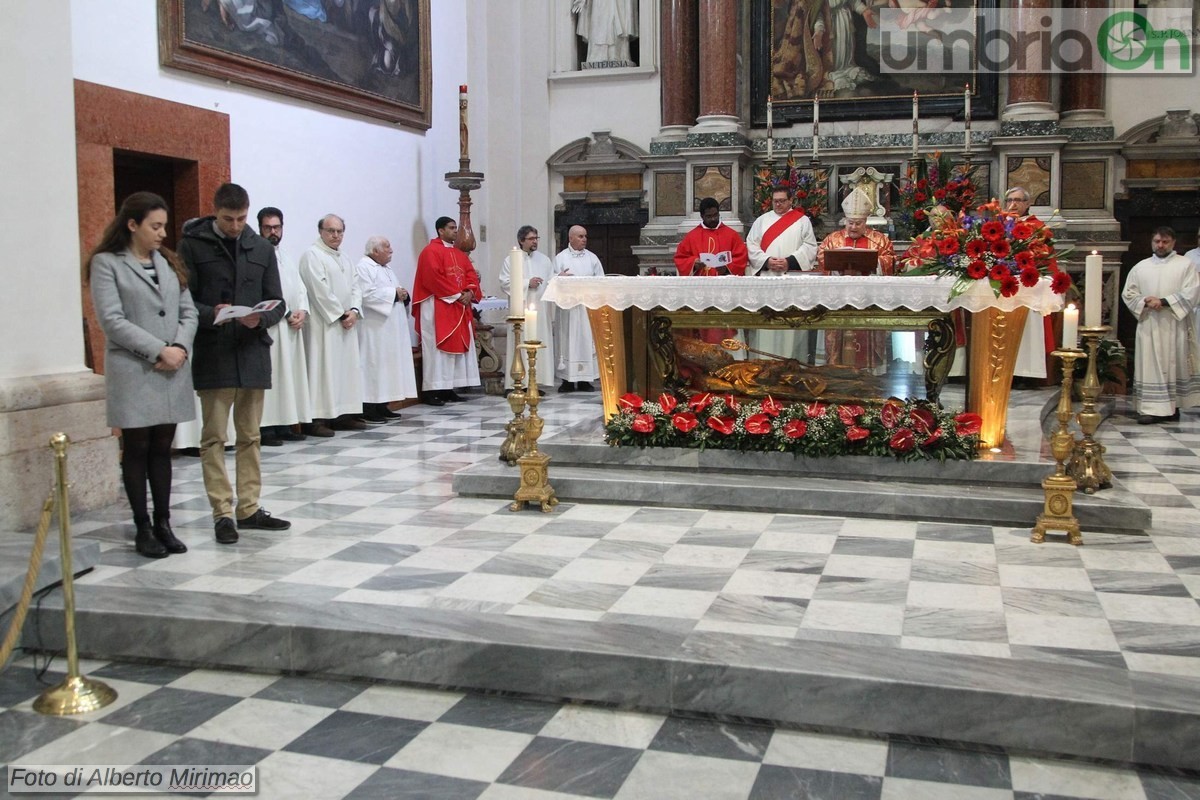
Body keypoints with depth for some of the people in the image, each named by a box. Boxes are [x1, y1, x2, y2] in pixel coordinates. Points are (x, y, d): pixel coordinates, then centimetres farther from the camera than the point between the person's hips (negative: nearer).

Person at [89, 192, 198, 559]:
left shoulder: (168, 263, 14)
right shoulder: (106, 264, -3)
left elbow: (188, 311, 10)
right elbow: (112, 320, -11)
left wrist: (180, 347, -8)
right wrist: (158, 350, -15)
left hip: (172, 371, 5)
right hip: (132, 372, -5)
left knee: (162, 449, 9)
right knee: (137, 450, 3)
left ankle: (163, 524, 16)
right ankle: (142, 528, 11)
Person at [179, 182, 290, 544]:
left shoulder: (262, 248, 11)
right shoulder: (192, 246, -1)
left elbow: (277, 304, 10)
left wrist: (261, 318, -12)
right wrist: (210, 314, -23)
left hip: (253, 352, 4)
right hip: (212, 355, -4)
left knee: (250, 436, 10)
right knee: (214, 437, -1)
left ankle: (249, 508, 19)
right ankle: (223, 512, 6)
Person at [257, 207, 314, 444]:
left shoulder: (287, 260, 21)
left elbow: (300, 290, 16)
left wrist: (302, 311, -3)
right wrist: (286, 314, -16)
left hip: (292, 329, 8)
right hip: (268, 328, -8)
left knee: (290, 375, 7)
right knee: (269, 377, -8)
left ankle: (284, 424, 12)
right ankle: (266, 427, -7)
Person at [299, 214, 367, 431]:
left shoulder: (344, 259, 19)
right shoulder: (312, 256, -7)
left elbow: (354, 288, 13)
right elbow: (320, 291, -15)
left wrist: (354, 311, -4)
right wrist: (340, 314, -13)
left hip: (346, 323, 8)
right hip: (324, 322, -8)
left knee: (346, 367, 8)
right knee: (324, 367, -10)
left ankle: (342, 414, 14)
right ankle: (318, 418, -9)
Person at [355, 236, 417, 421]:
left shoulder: (386, 269, 20)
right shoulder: (362, 268, -10)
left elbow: (395, 291, 25)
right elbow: (366, 294, -22)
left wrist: (403, 295, 1)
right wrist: (394, 293, -16)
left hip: (390, 328, 10)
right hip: (374, 328, -9)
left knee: (388, 364, 9)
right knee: (373, 364, -8)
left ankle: (382, 406, 15)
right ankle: (369, 409, -5)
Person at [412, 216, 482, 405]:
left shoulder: (459, 253, 19)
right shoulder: (431, 251, -7)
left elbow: (471, 273, 13)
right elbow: (433, 278, -18)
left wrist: (469, 292, -7)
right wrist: (456, 294, -16)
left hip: (459, 307, 9)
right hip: (437, 307, -9)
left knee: (457, 346, 6)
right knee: (438, 348, -9)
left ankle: (448, 389, 10)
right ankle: (432, 391, -6)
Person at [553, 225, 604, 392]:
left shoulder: (592, 257, 11)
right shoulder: (560, 258, 7)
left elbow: (600, 280, 8)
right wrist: (560, 277, -22)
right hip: (567, 305, -2)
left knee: (587, 340, -1)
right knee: (567, 340, -2)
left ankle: (585, 380, 3)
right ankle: (567, 379, 2)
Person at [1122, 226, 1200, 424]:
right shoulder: (1140, 267, 13)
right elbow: (1128, 293, 8)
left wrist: (1163, 302, -15)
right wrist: (1145, 302, -10)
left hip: (1175, 326, -1)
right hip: (1149, 326, 2)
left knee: (1175, 365, 3)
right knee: (1150, 366, -4)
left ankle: (1172, 407, 11)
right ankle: (1151, 409, -6)